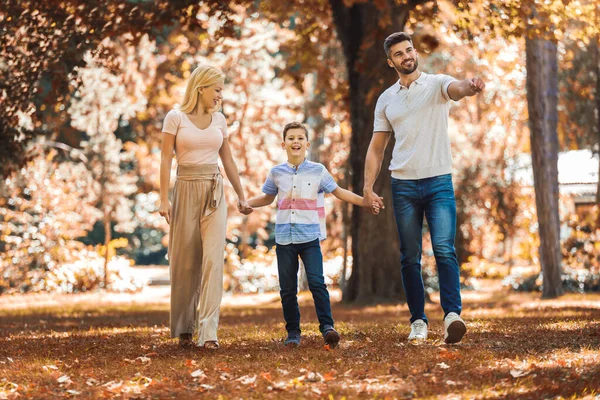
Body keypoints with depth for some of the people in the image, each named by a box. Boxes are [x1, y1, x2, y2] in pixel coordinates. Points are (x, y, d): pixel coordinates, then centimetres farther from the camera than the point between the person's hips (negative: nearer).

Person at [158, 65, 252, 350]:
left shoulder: (219, 120, 10)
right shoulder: (175, 118, -3)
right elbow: (166, 159, -5)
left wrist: (241, 196, 17)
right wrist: (164, 199, -12)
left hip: (215, 193, 3)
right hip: (186, 190, -3)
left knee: (213, 259, -9)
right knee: (185, 262, 4)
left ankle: (208, 332, -13)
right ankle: (183, 329, 18)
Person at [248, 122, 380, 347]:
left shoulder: (318, 171, 3)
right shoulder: (277, 173, 8)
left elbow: (338, 192, 12)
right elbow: (267, 197, 24)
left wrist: (365, 201, 4)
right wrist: (244, 203, 9)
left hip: (310, 238, -2)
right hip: (284, 239, 2)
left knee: (317, 282, -14)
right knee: (287, 289, 5)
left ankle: (327, 326, -11)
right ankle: (293, 332, 13)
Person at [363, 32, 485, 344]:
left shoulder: (437, 84, 1)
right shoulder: (386, 100, 11)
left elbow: (457, 89, -24)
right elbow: (376, 147, 15)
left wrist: (471, 86, -49)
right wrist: (368, 187, 4)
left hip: (439, 181, -3)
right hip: (403, 186, 3)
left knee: (444, 249, -17)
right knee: (410, 257, 5)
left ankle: (452, 315, -24)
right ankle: (418, 321, 11)